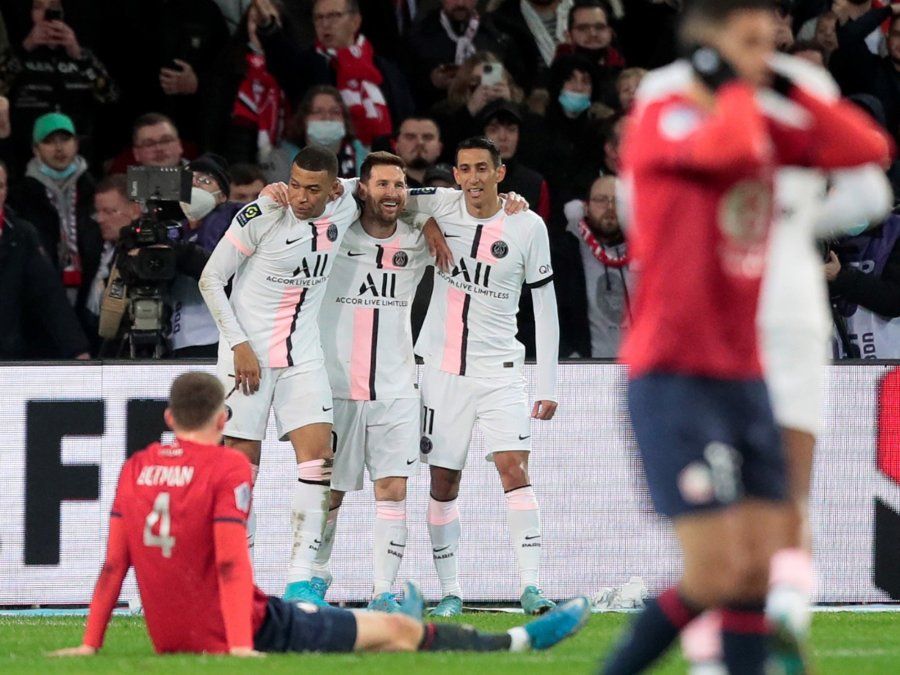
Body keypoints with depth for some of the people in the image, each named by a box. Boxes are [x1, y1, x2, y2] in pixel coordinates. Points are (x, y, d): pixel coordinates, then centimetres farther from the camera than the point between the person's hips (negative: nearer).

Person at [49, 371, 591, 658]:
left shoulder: (135, 469, 4)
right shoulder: (228, 467, -13)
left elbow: (114, 562, 4)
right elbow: (231, 562, -20)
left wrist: (91, 643, 7)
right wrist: (240, 646, -23)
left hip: (170, 637, 7)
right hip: (235, 631, -7)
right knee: (396, 631, 5)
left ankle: (391, 627, 62)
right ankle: (519, 643, 16)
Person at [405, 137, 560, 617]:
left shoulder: (527, 227, -3)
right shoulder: (440, 207, 0)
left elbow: (545, 309, 1)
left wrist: (547, 387, -1)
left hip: (499, 370, -2)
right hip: (443, 369, 2)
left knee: (514, 467, -16)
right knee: (443, 483, 3)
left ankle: (531, 585, -18)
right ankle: (449, 591, 11)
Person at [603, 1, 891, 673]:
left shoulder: (762, 125, 12)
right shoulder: (662, 118, -11)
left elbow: (868, 148, 7)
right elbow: (729, 148, -32)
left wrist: (790, 88, 0)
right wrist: (733, 88, -13)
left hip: (744, 377, 7)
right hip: (674, 377, -7)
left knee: (759, 571, 2)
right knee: (717, 574, -12)